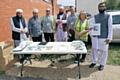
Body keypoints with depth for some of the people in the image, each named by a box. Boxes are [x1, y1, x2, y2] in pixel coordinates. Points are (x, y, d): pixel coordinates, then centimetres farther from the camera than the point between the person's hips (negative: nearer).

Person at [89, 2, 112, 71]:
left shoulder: (108, 16, -1)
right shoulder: (95, 16, 10)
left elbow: (110, 28, -4)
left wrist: (109, 38, -10)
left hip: (104, 37, -3)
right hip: (95, 36, 3)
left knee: (103, 51, 6)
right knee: (94, 50, 11)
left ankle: (102, 64, 22)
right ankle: (94, 62, 29)